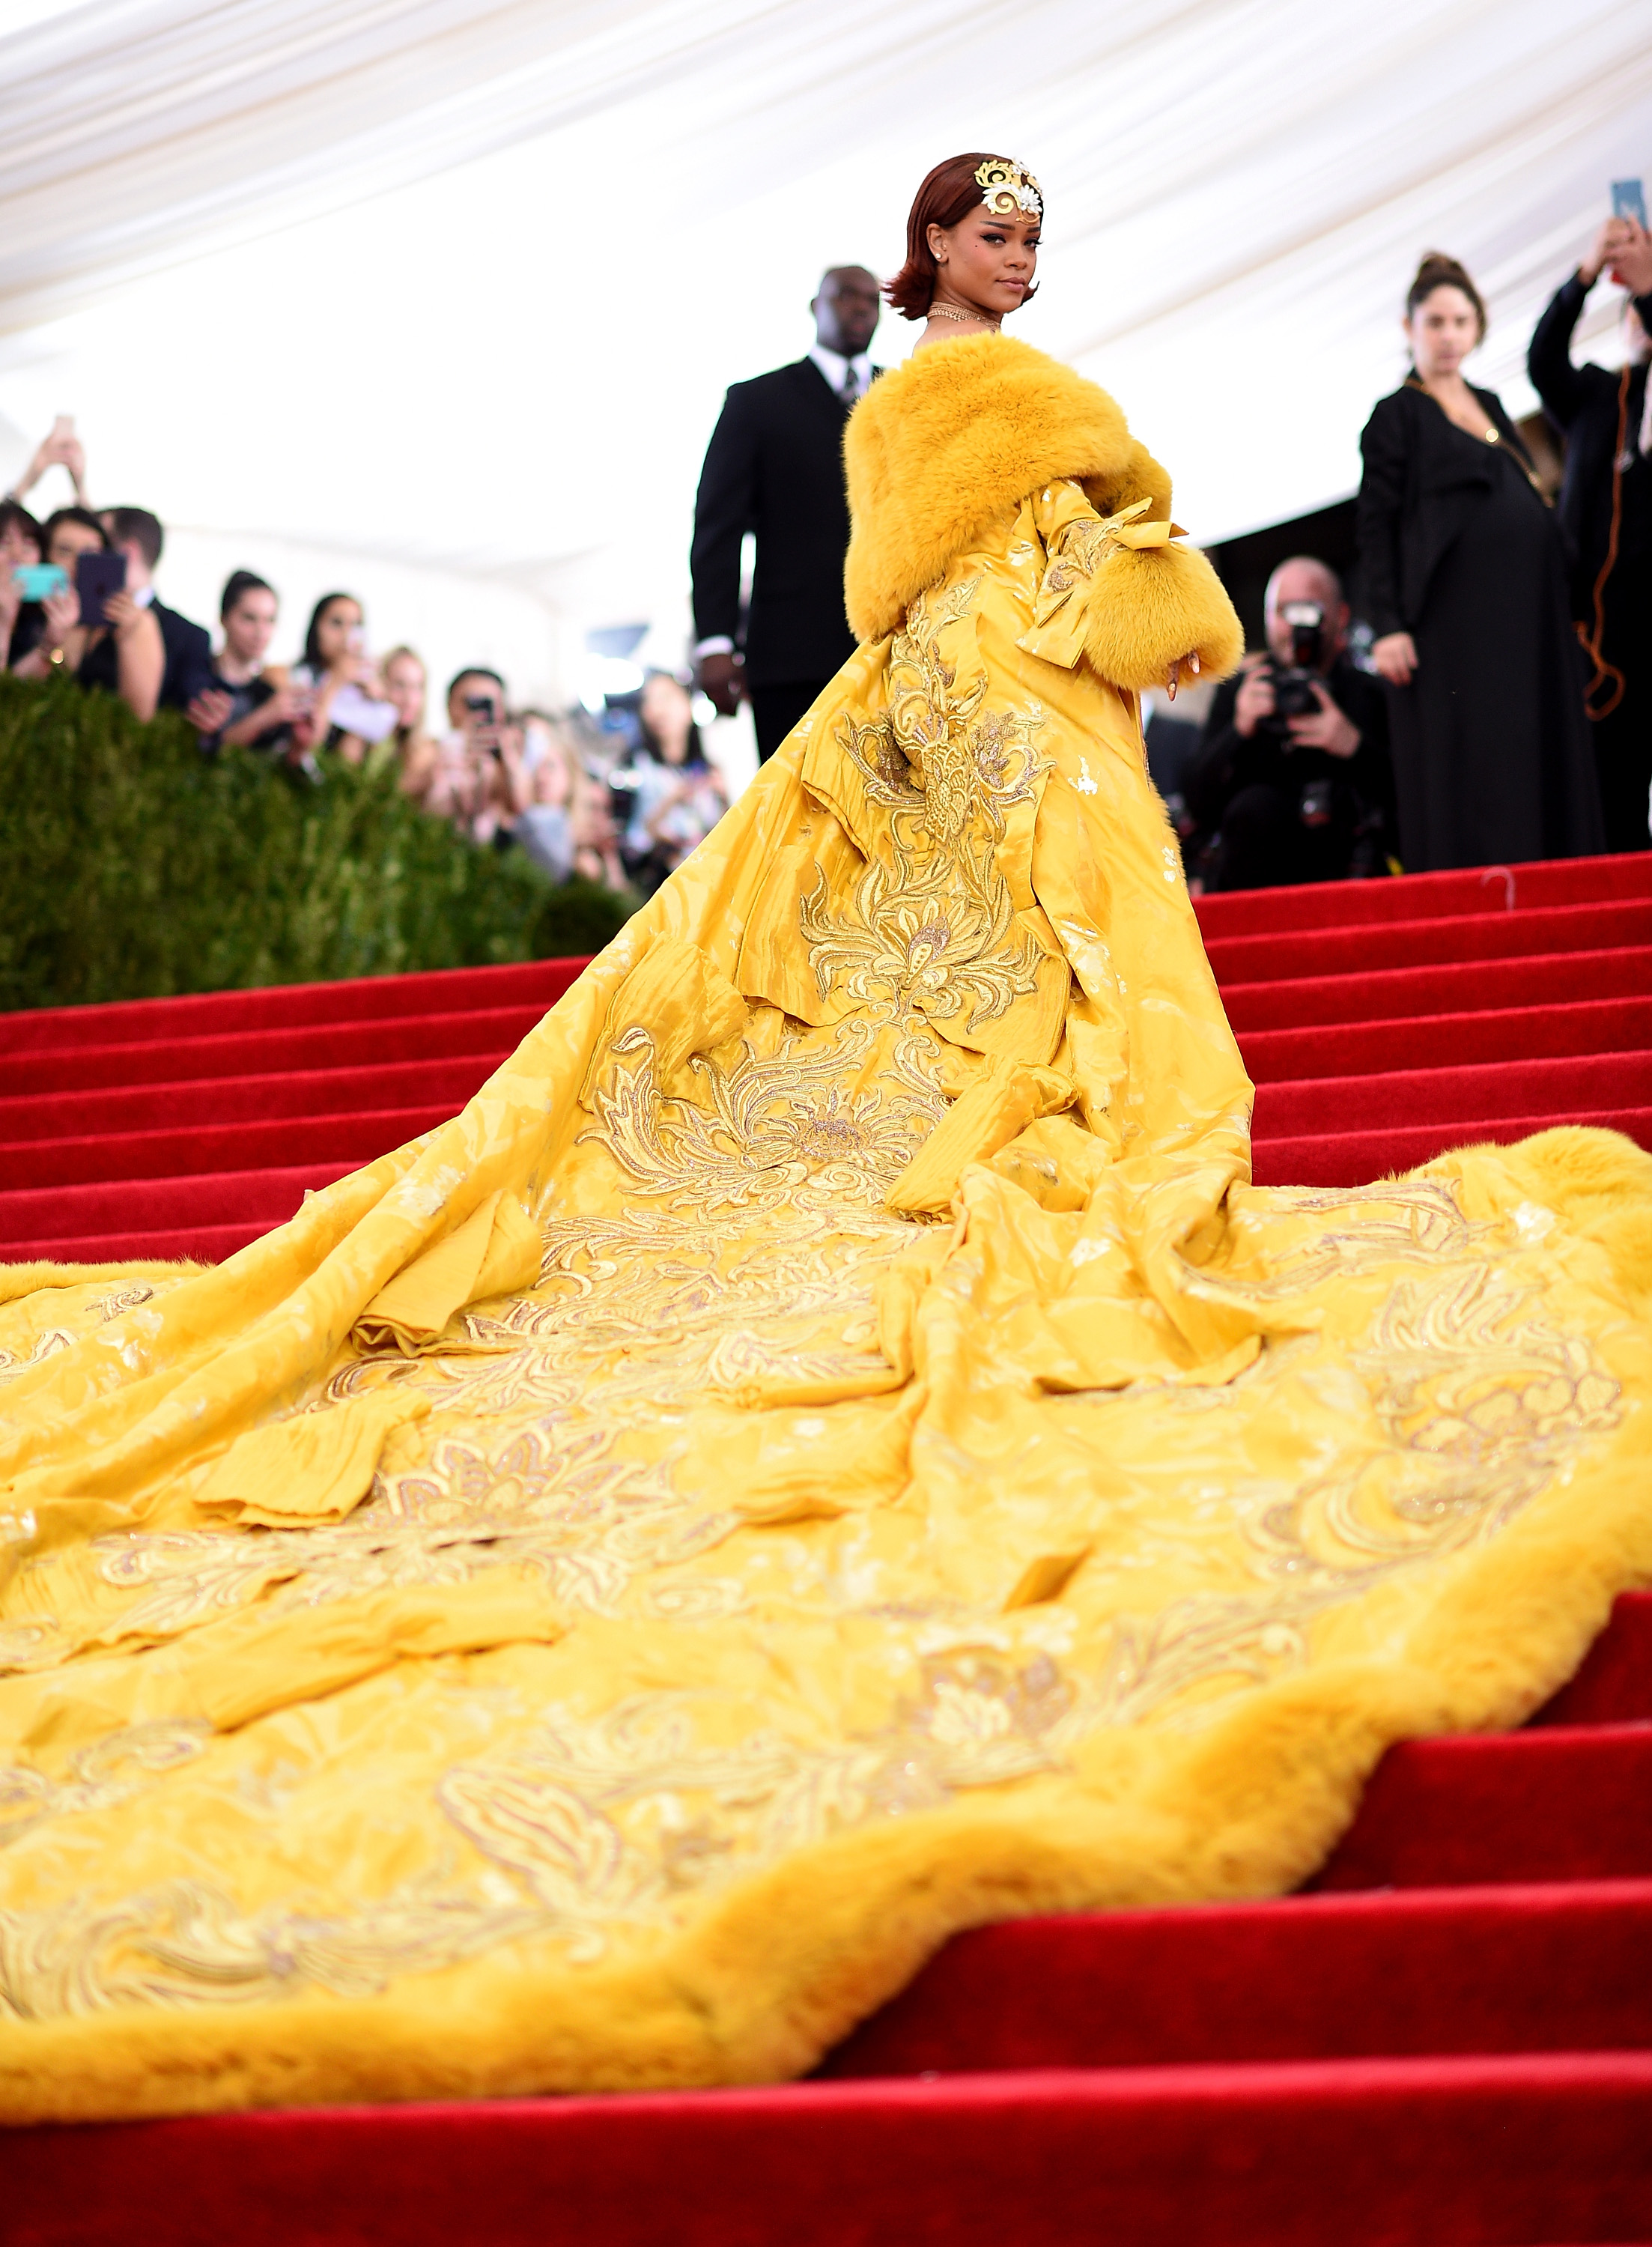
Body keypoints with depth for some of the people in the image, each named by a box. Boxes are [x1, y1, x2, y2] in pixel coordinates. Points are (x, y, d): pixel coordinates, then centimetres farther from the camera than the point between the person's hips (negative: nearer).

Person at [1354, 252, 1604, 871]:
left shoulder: (1490, 406, 19)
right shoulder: (1396, 415, 0)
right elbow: (1374, 528, -6)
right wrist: (1386, 626, -16)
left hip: (1525, 619, 7)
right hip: (1453, 627, -7)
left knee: (1539, 768, 2)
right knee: (1466, 776, -9)